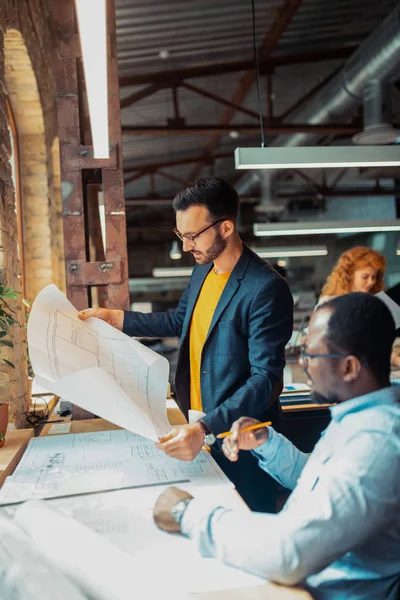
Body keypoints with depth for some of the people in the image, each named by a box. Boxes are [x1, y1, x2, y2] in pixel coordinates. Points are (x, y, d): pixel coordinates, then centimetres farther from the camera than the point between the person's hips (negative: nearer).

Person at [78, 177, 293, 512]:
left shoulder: (266, 289, -23)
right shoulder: (203, 270, 4)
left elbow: (266, 379, -25)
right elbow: (181, 321, 20)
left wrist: (207, 431, -35)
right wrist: (116, 319, 13)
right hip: (197, 430, 8)